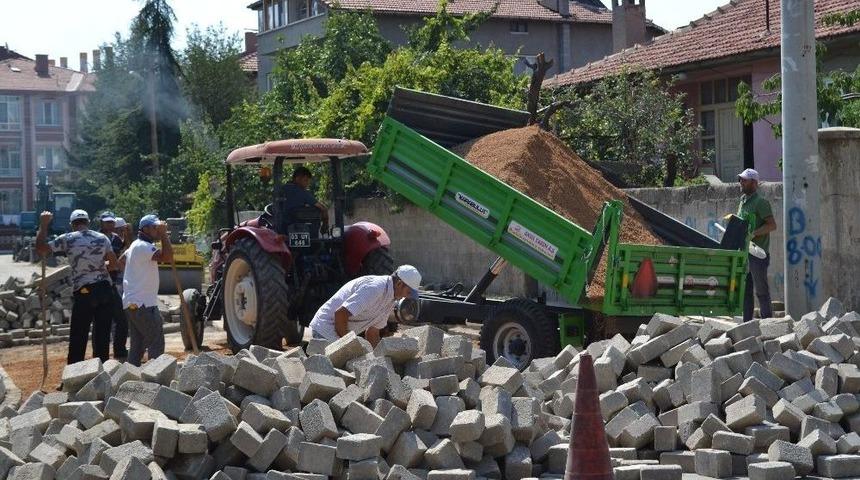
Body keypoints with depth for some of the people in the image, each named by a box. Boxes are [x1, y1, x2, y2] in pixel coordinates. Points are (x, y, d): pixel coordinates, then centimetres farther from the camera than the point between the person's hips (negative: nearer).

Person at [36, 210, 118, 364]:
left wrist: (43, 225, 10)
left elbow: (40, 248, 1)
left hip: (84, 292, -3)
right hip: (104, 289, 3)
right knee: (102, 334, 8)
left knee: (78, 336, 1)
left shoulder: (67, 239, -3)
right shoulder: (102, 238, 6)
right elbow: (114, 264, 8)